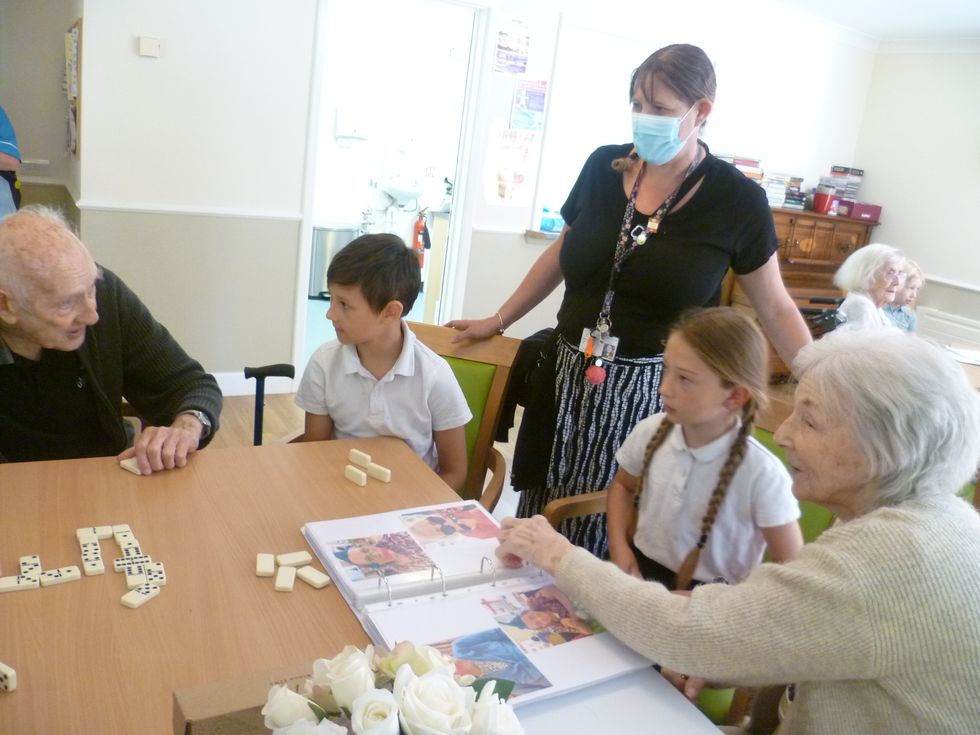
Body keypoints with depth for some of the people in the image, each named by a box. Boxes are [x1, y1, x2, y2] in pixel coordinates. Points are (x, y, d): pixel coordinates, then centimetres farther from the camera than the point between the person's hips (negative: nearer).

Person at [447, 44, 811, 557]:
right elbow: (562, 254, 14)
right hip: (570, 376, 4)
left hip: (653, 391, -3)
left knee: (615, 535, 4)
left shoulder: (737, 201, -7)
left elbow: (775, 307, 0)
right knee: (542, 522, 13)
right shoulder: (604, 167, 1)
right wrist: (498, 320, 16)